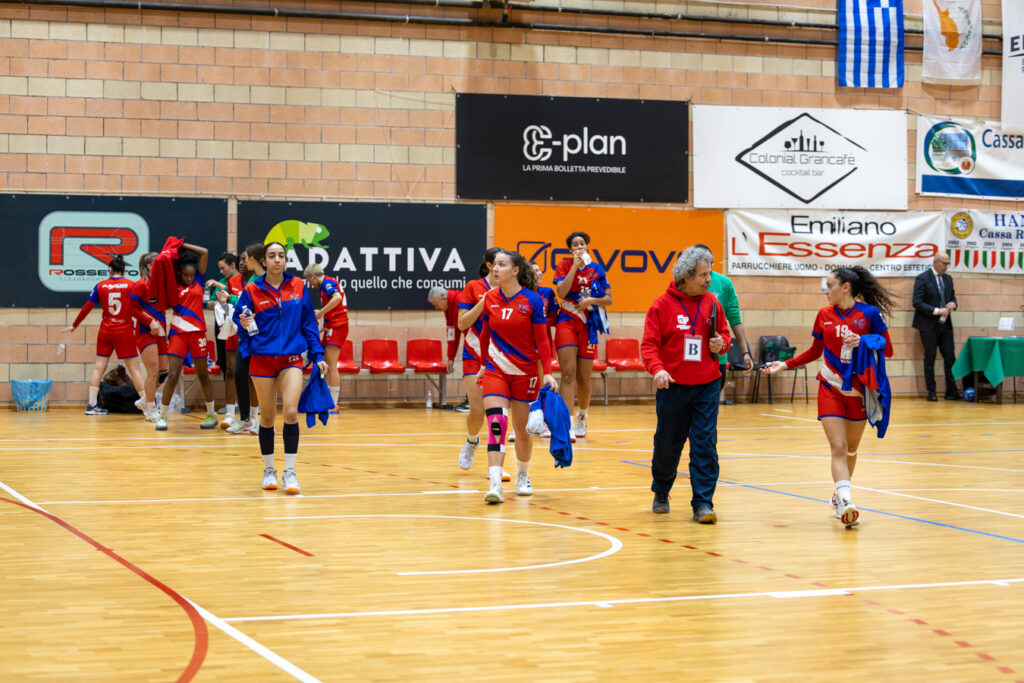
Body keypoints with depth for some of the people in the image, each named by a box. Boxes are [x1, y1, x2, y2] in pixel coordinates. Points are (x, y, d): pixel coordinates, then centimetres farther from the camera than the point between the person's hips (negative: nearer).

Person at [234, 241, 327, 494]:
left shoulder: (298, 287, 4)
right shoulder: (251, 290, -1)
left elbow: (309, 323, 10)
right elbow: (239, 321, 5)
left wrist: (317, 355, 7)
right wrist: (245, 326, -18)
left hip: (291, 359, 0)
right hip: (262, 358, 0)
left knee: (291, 412, -15)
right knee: (267, 417, 5)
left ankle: (289, 472, -7)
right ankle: (268, 471, 21)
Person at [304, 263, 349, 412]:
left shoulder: (327, 282, -11)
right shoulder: (326, 284, 19)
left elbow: (337, 298, -29)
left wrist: (321, 312, -23)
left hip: (337, 327, -10)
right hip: (332, 327, 10)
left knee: (331, 366, -9)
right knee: (326, 366, 11)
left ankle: (333, 405, -9)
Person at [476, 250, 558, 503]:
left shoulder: (533, 301, -9)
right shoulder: (490, 298, 1)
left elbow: (542, 340, -7)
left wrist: (547, 373, -13)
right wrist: (484, 364, 21)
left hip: (525, 373, -1)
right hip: (495, 370, 1)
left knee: (522, 429, 7)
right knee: (495, 424, -16)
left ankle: (523, 476, 33)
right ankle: (495, 484, -21)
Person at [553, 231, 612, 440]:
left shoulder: (596, 269, 6)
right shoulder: (565, 265, 2)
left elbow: (609, 299, 6)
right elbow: (561, 292, -14)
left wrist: (591, 300, -11)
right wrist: (575, 265, -13)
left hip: (587, 325, 2)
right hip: (566, 322, -2)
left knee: (583, 379, 7)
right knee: (568, 373, -15)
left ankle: (582, 415, 35)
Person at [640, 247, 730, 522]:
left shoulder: (712, 302, 5)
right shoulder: (662, 304, -6)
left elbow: (724, 333, 17)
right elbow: (649, 344, -9)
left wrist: (721, 343, -6)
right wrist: (657, 369, -26)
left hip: (706, 386, 2)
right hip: (672, 386, -2)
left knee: (705, 444, -6)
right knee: (667, 444, 10)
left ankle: (703, 503, -2)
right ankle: (661, 493, 34)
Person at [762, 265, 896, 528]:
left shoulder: (869, 313, -7)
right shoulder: (824, 315, 3)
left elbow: (888, 350, -4)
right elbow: (814, 351, 14)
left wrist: (863, 342, -21)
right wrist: (784, 365, 5)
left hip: (859, 390, -1)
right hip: (830, 388, 1)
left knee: (851, 448, 13)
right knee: (838, 447, -13)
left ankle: (840, 494, 33)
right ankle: (845, 502, -24)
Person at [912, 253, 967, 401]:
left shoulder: (947, 278, 12)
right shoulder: (922, 279, -9)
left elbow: (952, 296, 21)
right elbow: (917, 303, -14)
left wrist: (953, 304, -3)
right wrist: (937, 311, -20)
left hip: (945, 324, 6)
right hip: (929, 326, -6)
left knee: (950, 358, 4)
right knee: (930, 359, 1)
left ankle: (952, 391, 10)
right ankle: (931, 392, 9)